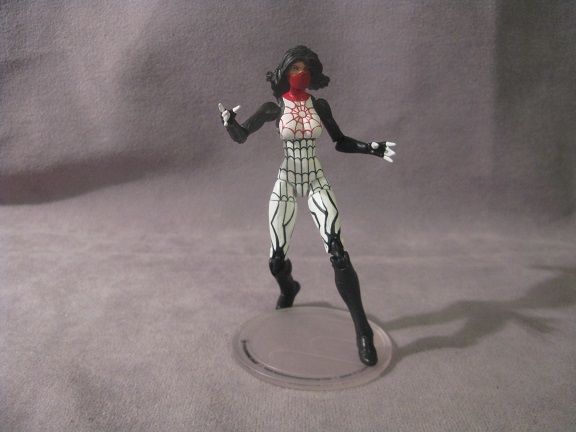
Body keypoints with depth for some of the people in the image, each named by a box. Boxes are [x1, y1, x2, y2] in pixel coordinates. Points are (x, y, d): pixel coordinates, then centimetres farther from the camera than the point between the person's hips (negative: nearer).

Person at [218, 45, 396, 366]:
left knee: (338, 253, -16)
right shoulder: (274, 108, -3)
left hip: (317, 182, 0)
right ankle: (288, 289, 44)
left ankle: (363, 331, -9)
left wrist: (372, 148, -2)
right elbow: (241, 137, 2)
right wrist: (230, 122, -20)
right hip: (286, 183, 0)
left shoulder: (320, 106, 2)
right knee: (277, 259, 4)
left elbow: (341, 142, 11)